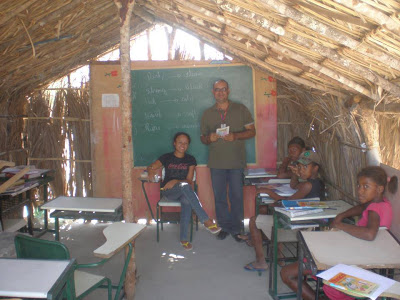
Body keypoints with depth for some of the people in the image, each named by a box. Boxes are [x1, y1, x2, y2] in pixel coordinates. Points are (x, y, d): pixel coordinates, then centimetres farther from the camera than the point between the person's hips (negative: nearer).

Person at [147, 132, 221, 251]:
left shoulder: (190, 160, 8)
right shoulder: (167, 157, 7)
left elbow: (189, 181, -1)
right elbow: (150, 167, 10)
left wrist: (175, 181, -17)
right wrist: (151, 171, -12)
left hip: (183, 191, 2)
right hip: (168, 191, -1)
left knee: (186, 200, -39)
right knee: (184, 185, -38)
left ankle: (184, 238, -31)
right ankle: (206, 221, -42)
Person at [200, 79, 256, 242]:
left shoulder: (240, 109, 4)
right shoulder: (207, 113, 10)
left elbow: (252, 131, 2)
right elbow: (203, 137, 13)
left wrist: (235, 136, -15)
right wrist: (209, 138, -11)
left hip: (236, 161, -2)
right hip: (216, 162, 2)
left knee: (236, 196, 4)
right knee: (219, 197, 7)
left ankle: (236, 228, 18)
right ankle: (224, 227, 23)